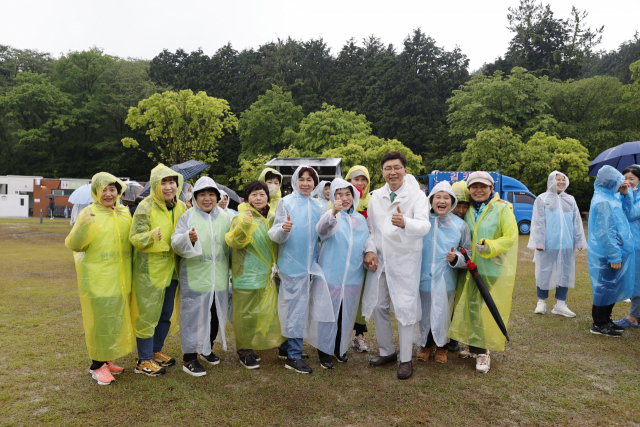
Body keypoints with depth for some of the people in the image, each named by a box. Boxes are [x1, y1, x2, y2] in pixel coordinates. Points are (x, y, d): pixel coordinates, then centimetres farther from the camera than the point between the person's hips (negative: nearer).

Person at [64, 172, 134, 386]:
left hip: (120, 279, 6)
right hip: (97, 279, -6)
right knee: (100, 322, 2)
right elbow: (73, 245, -10)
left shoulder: (125, 213, 6)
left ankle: (107, 359, 30)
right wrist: (83, 226, -27)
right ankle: (97, 365, 17)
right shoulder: (89, 214, -9)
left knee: (116, 320, 15)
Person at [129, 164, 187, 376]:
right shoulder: (145, 207, -13)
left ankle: (156, 351, 34)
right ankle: (144, 361, 16)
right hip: (149, 269, -6)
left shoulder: (181, 207, 6)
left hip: (171, 269, 7)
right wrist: (151, 236, -35)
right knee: (147, 314, 1)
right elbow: (135, 238, -16)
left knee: (166, 314, 16)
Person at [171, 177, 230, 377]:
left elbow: (230, 245, 17)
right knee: (193, 315, 0)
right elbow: (176, 244, -11)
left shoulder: (224, 217, 8)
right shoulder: (188, 216, -4)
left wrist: (229, 271, 12)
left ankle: (207, 348, 36)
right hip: (194, 277, -5)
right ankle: (189, 357, 13)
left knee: (215, 315, 15)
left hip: (219, 278, 5)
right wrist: (188, 239, -31)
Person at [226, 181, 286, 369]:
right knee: (246, 313, 1)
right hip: (247, 274, -6)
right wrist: (244, 223, -39)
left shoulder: (272, 217, 10)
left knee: (265, 313, 12)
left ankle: (253, 347, 29)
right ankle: (244, 352, 16)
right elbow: (234, 241, -23)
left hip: (267, 274, 6)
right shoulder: (242, 217, -8)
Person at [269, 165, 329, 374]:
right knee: (296, 308, -4)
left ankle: (287, 346, 29)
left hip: (310, 263, 6)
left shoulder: (317, 206, 11)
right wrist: (284, 229, -30)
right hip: (292, 263, -5)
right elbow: (276, 235, -11)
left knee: (295, 308, 15)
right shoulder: (286, 202, -4)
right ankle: (294, 356, 4)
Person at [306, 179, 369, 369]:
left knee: (346, 314, 15)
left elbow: (366, 244, 19)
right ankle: (324, 350, 22)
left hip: (352, 278, 5)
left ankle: (340, 348, 34)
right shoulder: (331, 216, -9)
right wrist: (334, 213, -53)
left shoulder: (361, 220, 8)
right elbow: (322, 228, -33)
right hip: (330, 275, -5)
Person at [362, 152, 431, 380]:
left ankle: (405, 359, 16)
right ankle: (387, 351, 30)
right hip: (379, 259, 5)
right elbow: (371, 226, 11)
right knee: (378, 306, 11)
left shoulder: (417, 195, -9)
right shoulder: (376, 196, 6)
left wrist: (405, 223, -45)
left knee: (405, 308, -1)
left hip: (405, 259, -5)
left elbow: (424, 226, -24)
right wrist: (370, 250, -5)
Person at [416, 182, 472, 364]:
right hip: (424, 279, 1)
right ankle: (426, 345, 36)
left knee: (443, 314, 8)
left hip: (446, 281, 0)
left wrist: (456, 258, -16)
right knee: (425, 314, 11)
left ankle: (442, 347, 33)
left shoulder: (460, 225, -1)